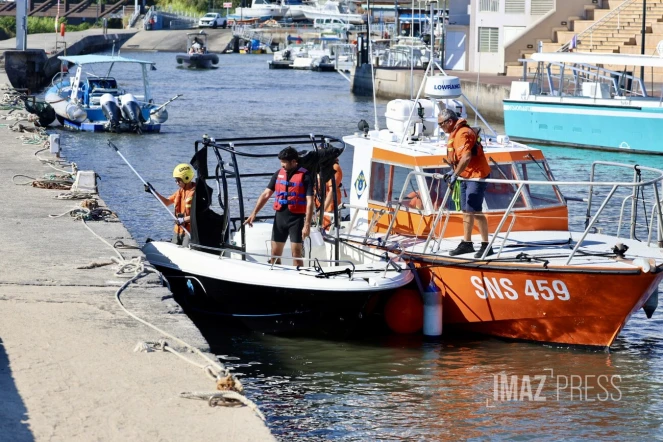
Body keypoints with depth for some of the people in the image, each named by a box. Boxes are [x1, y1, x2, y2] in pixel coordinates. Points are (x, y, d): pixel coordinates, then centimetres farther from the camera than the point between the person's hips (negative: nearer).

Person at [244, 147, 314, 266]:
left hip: (296, 218, -5)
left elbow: (310, 202, -13)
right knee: (275, 253, 8)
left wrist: (307, 225, -19)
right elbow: (266, 194, 8)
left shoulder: (304, 176, -8)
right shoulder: (279, 174, 8)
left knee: (296, 252, -4)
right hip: (280, 217, 5)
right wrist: (254, 213, -1)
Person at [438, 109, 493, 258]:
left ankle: (486, 245, -7)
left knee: (474, 210, -11)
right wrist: (453, 172, 11)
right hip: (466, 176, 10)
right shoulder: (454, 133, 13)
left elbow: (466, 157, -30)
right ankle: (466, 243, 20)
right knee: (466, 210, 13)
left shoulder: (463, 133, -20)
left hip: (477, 175, -10)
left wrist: (455, 174, -31)